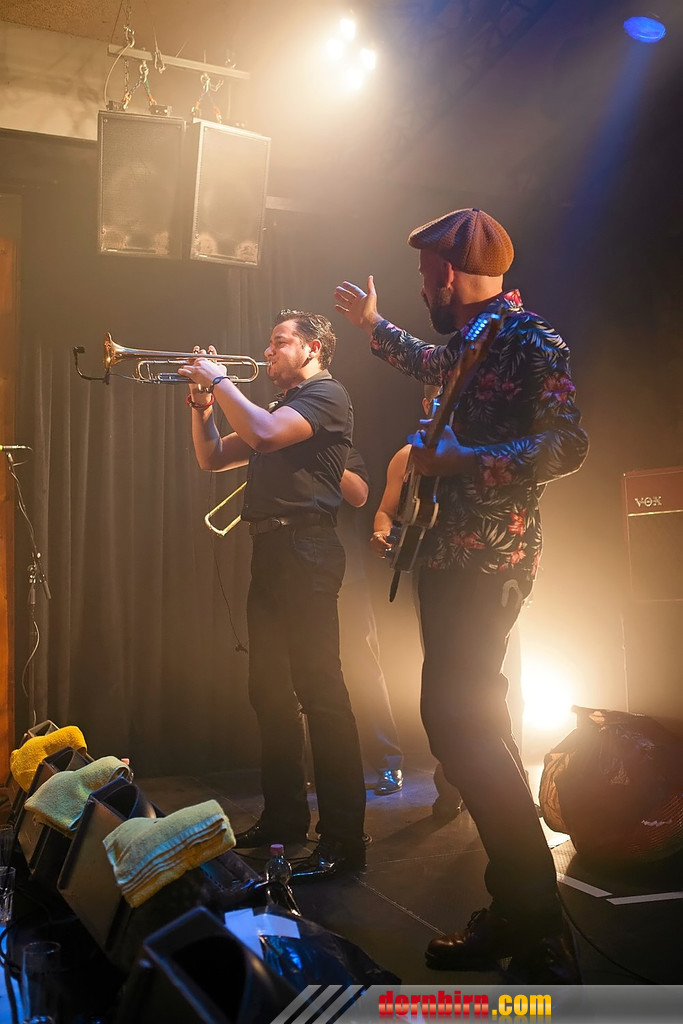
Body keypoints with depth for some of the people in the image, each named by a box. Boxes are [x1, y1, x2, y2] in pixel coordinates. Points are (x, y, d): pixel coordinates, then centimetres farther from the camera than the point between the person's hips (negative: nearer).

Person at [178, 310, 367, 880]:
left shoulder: (326, 394, -3)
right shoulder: (279, 407, 26)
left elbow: (264, 434, -21)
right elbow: (212, 458, 23)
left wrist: (219, 381, -8)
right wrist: (203, 403, 9)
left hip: (306, 553, -10)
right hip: (270, 553, 10)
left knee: (320, 692, -11)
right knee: (270, 691, 13)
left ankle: (344, 839, -5)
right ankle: (284, 817, 26)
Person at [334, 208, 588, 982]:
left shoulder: (528, 339, -11)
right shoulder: (472, 341, 16)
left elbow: (568, 444, -21)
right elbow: (434, 367, 39)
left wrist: (461, 459, -22)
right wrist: (372, 325, 47)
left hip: (488, 560, -10)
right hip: (456, 553, 10)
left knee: (457, 719, -13)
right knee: (470, 721, 12)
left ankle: (541, 939, -2)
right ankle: (516, 910, 24)